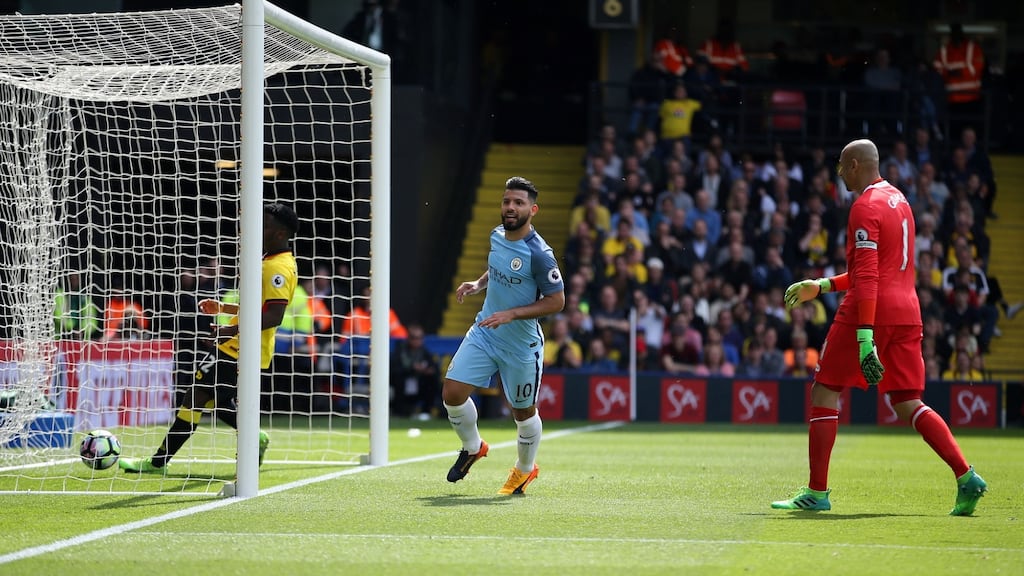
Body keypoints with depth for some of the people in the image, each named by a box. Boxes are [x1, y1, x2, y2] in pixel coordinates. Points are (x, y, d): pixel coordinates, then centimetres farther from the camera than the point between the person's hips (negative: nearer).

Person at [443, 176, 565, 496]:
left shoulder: (539, 254, -22)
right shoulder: (497, 235, 0)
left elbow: (556, 301, -19)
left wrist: (511, 314, -25)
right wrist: (478, 284, 1)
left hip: (522, 344, -5)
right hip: (484, 334, 6)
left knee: (524, 412, 9)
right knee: (452, 393, -5)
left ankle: (525, 469, 36)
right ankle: (472, 448, 23)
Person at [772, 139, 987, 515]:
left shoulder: (865, 207, -10)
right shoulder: (898, 200, 18)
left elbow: (867, 276, -19)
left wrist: (865, 336, -24)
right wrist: (822, 286, 29)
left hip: (869, 312, -8)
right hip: (906, 312, 8)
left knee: (824, 392, 3)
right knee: (908, 405, 7)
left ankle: (817, 492, 2)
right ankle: (966, 477, -9)